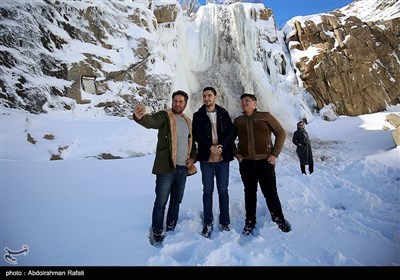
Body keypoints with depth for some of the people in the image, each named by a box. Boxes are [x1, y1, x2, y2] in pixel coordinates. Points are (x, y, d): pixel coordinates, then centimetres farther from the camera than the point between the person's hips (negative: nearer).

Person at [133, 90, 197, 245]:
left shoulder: (188, 121, 15)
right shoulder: (165, 115, -4)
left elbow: (192, 142, 24)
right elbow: (151, 121, -27)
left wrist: (193, 157, 6)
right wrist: (140, 117, -50)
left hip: (183, 168, 7)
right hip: (166, 168, -6)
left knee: (176, 201, 17)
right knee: (161, 202, 1)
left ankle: (171, 229, 34)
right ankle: (157, 233, 18)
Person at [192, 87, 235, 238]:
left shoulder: (224, 114, 9)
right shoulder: (198, 116, 5)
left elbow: (231, 132, 1)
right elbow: (196, 135, -4)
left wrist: (221, 146, -15)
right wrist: (211, 147, -16)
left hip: (223, 158, 1)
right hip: (206, 158, -1)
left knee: (223, 190, 7)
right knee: (207, 190, 6)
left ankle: (225, 223, 19)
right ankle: (208, 223, 18)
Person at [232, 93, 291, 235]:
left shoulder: (265, 116, 3)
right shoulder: (238, 121, 10)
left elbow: (281, 133, 4)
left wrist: (275, 154, -3)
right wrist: (236, 154, 4)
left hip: (265, 161, -2)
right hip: (246, 162, 2)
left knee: (270, 192, 3)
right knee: (250, 192, 12)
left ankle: (279, 219, 26)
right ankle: (250, 221, 26)